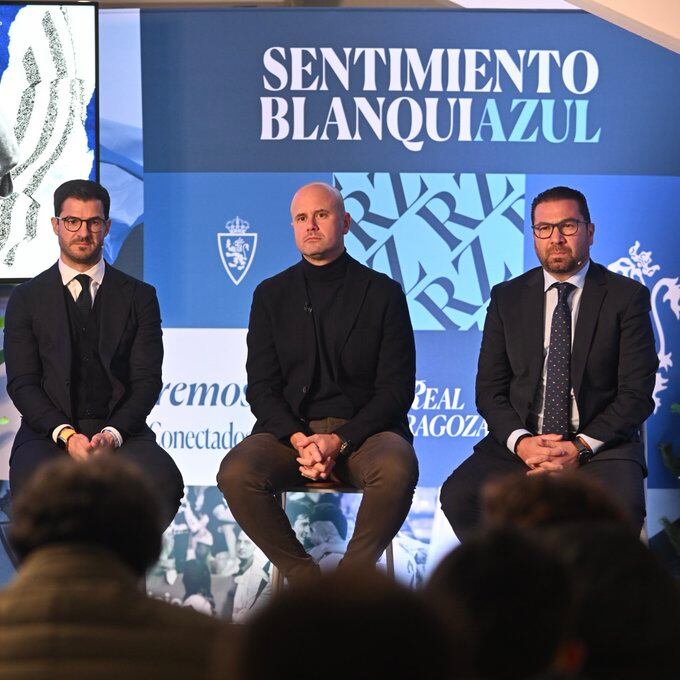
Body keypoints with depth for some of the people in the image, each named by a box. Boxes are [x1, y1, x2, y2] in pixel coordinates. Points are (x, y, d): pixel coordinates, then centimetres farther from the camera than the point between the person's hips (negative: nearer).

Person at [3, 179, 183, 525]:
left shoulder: (139, 297, 13)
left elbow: (147, 379, 5)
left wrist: (112, 434, -14)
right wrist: (66, 434, -15)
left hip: (120, 431, 1)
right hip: (49, 432, -1)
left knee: (164, 483, -32)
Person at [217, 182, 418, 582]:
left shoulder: (383, 293, 6)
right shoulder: (271, 295, 12)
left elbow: (396, 389, 1)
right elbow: (262, 387, 7)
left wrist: (340, 440, -14)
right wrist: (299, 440, -13)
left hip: (361, 429, -2)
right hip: (290, 431, 2)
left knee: (397, 469, -36)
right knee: (236, 473, -29)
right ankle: (305, 580, -13)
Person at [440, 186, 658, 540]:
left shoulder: (626, 296, 3)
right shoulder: (507, 297, 11)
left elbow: (636, 392, -3)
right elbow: (490, 388, 8)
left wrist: (581, 447, -15)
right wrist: (520, 441, -12)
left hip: (599, 442, -2)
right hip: (521, 440, 3)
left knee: (622, 507, -35)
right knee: (458, 496, -25)